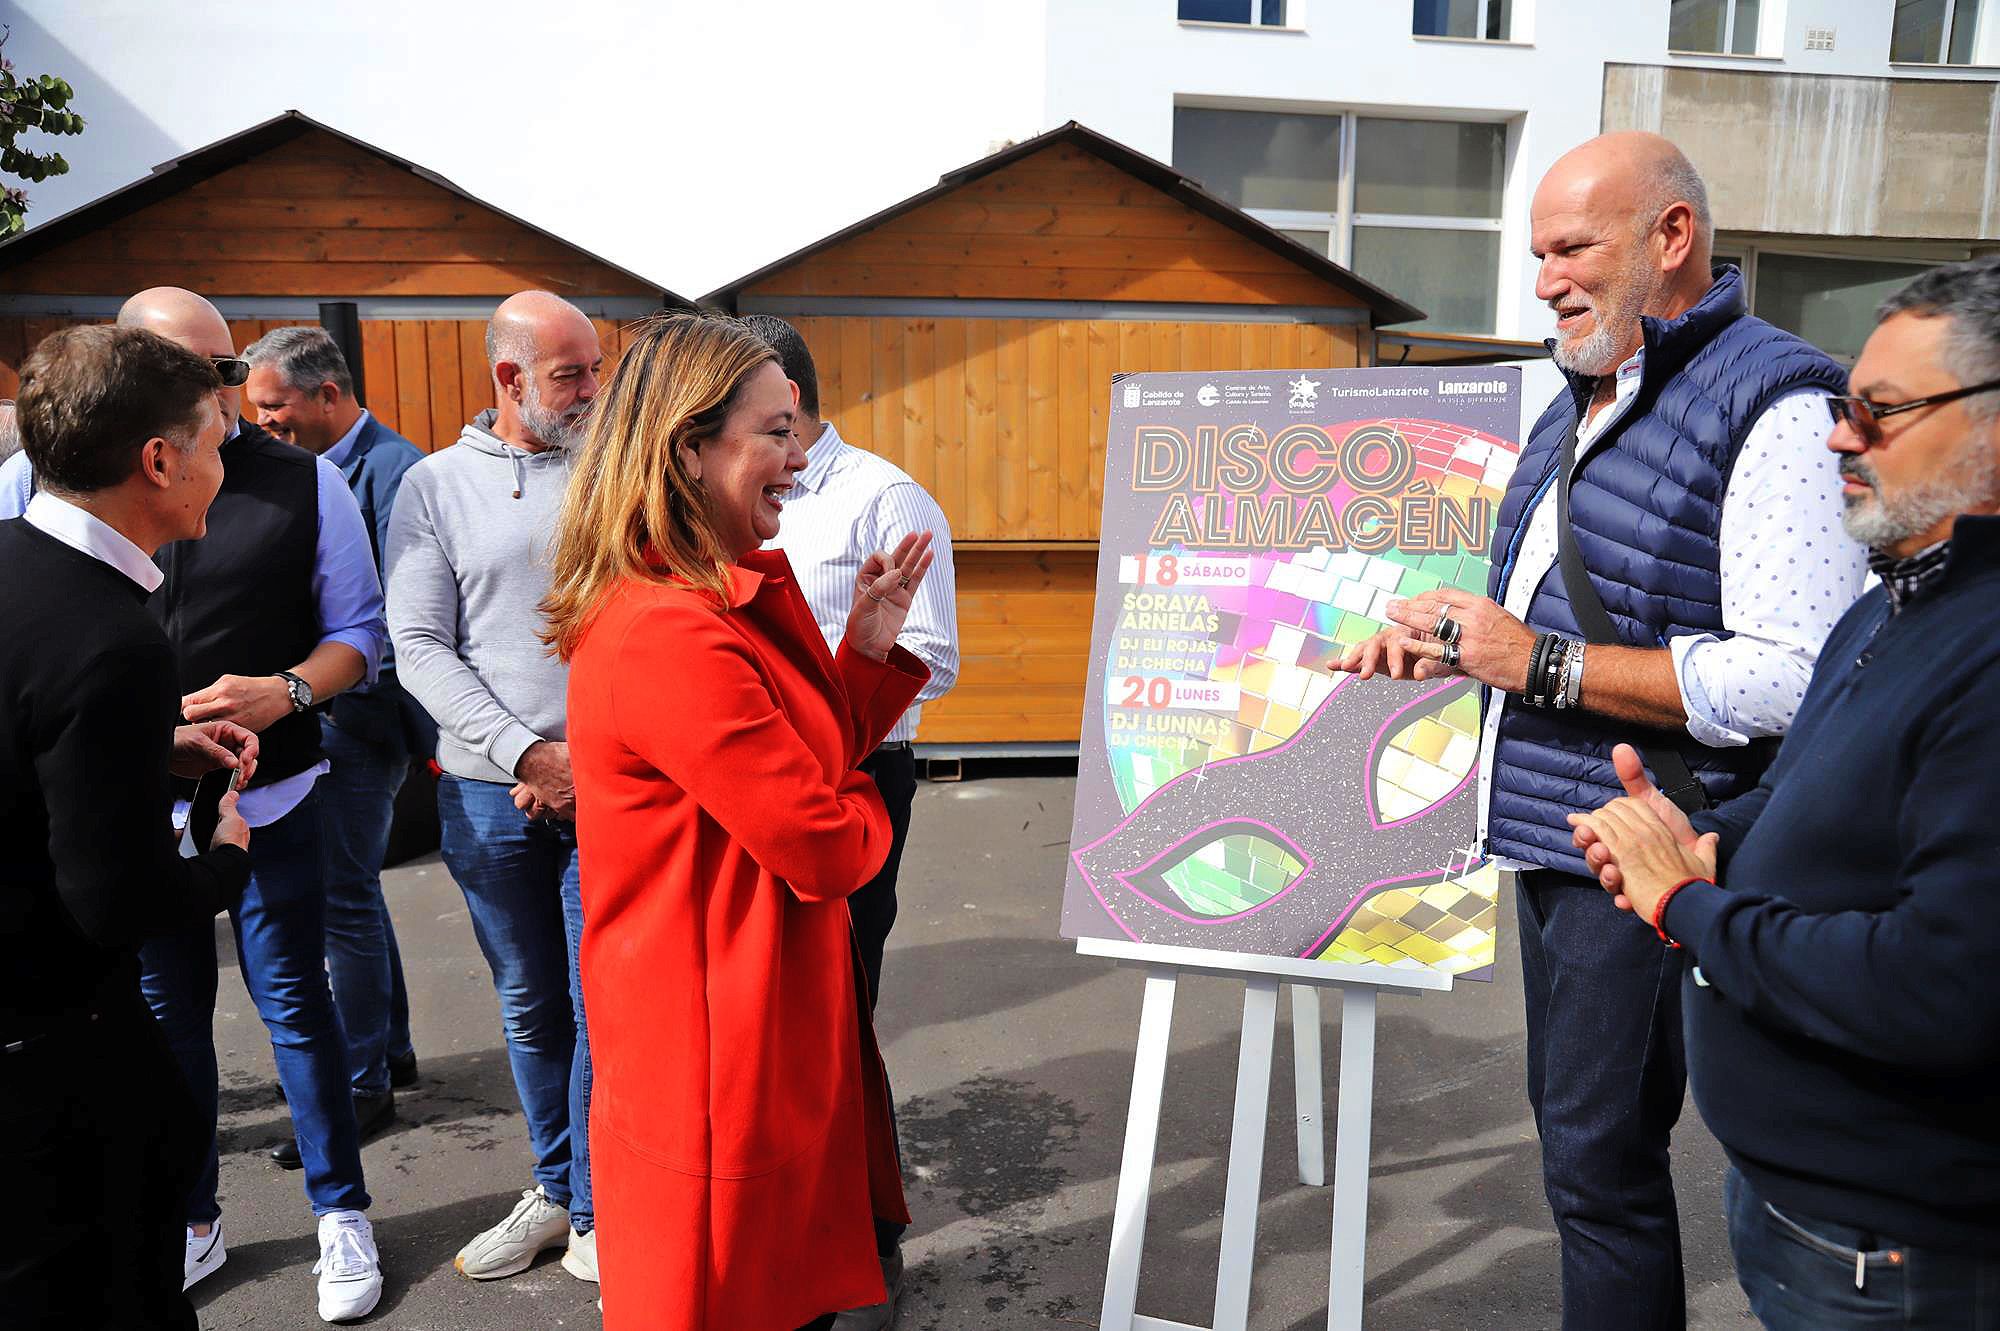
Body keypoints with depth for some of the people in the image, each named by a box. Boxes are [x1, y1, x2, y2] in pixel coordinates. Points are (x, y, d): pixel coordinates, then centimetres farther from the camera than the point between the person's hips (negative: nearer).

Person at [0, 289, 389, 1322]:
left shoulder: (301, 481, -3)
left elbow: (358, 629, 2)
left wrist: (286, 691, -16)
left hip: (267, 800, -2)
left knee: (295, 1003, 7)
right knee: (161, 1014, 16)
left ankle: (341, 1215, 25)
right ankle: (189, 1224, 35)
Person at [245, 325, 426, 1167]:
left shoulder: (390, 469, -13)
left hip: (363, 714, -9)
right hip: (316, 714, 9)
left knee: (345, 898, -2)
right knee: (347, 888, 17)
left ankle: (360, 1081, 12)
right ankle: (389, 1049, 31)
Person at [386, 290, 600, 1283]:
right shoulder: (435, 486, 4)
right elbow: (419, 645, -1)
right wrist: (525, 753, -11)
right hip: (489, 790, 1)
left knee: (602, 1006, 1)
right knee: (529, 1007, 14)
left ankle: (597, 1214, 18)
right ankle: (555, 1188, 32)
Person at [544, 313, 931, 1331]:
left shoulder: (726, 603, 7)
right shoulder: (672, 635, -26)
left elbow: (815, 756, 13)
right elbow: (825, 850, -21)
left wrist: (872, 643, 2)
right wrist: (864, 812, 1)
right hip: (729, 1057, -9)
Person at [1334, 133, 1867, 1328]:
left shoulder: (1772, 405, -16)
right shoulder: (1585, 403, 13)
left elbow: (1794, 680, -25)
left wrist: (1539, 663, -23)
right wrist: (1455, 645, 6)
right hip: (1552, 838, 9)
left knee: (1599, 1153, 0)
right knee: (1576, 1129, 20)